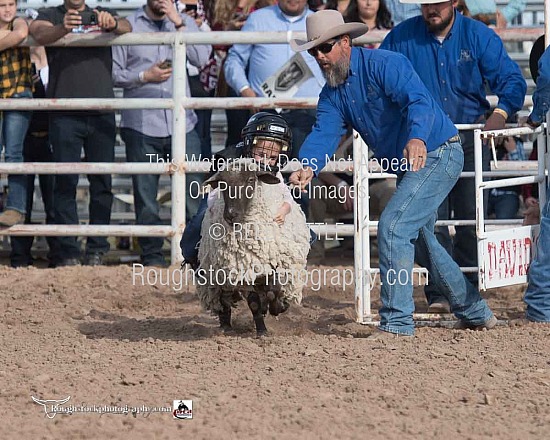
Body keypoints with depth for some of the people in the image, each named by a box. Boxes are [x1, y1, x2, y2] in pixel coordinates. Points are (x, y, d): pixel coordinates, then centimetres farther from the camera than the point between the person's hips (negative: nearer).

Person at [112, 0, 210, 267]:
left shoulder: (185, 23, 12)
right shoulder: (128, 26, 5)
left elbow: (201, 59, -4)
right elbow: (114, 72, 2)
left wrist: (179, 23, -7)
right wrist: (145, 76, -11)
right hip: (141, 126, -1)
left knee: (193, 191, -2)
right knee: (145, 194, 3)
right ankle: (152, 255, 11)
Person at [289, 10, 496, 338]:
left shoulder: (385, 64, -19)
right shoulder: (332, 95, 4)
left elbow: (419, 101, -34)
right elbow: (324, 133, -12)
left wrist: (417, 138, -55)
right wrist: (308, 167, -34)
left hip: (437, 154, -10)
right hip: (405, 167, 10)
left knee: (393, 226, -19)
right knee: (421, 239, 19)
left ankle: (397, 322, -14)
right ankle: (475, 313, 36)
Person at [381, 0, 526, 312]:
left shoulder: (478, 35, -1)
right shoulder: (402, 38, 0)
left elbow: (511, 79, -2)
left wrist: (501, 112, -21)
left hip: (471, 139, 1)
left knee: (472, 217, 4)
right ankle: (440, 293, -8)